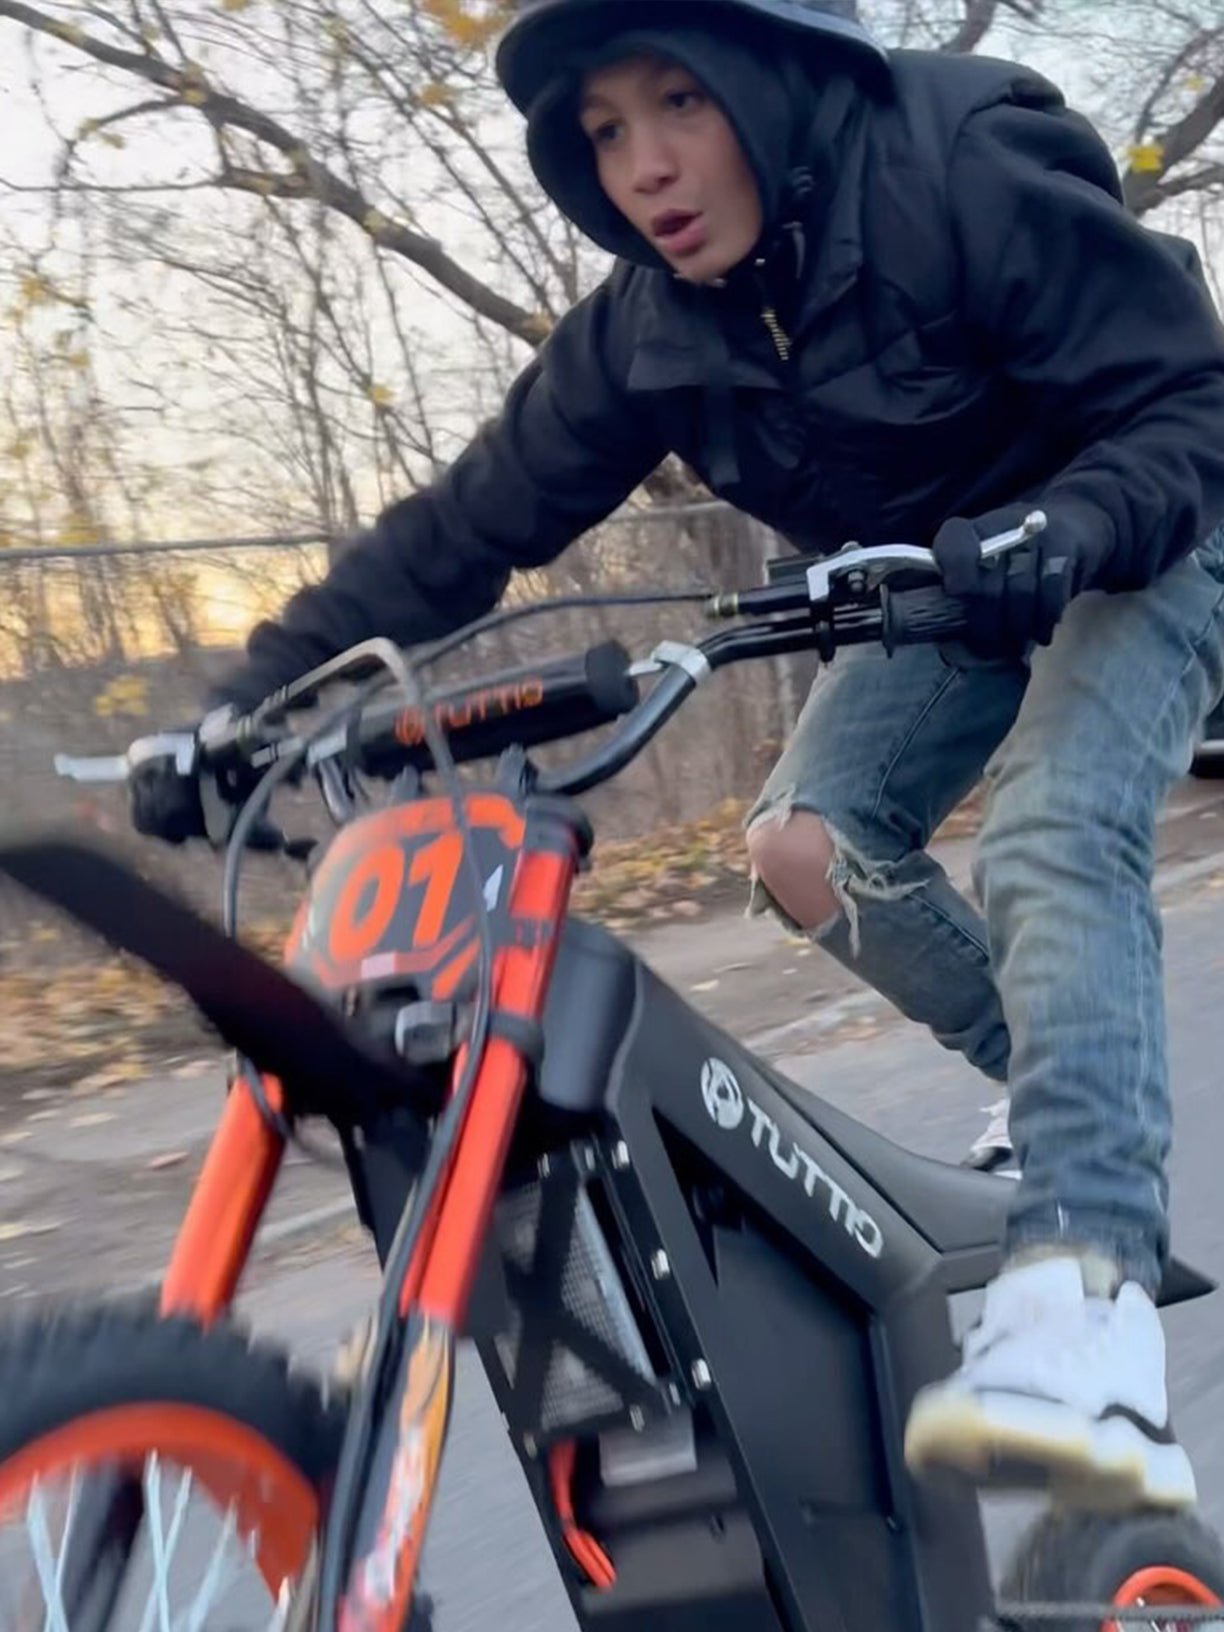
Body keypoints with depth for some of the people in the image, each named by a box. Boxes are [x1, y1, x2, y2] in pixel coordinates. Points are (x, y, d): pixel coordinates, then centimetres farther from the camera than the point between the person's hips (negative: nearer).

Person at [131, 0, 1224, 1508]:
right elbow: (467, 525, -11)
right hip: (949, 587, 5)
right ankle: (1089, 1108, 5)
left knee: (1051, 840, -30)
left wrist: (1066, 531, -46)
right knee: (809, 847, -16)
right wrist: (253, 700, -17)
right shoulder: (646, 334, -12)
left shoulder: (967, 180, -27)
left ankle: (1083, 1307, -39)